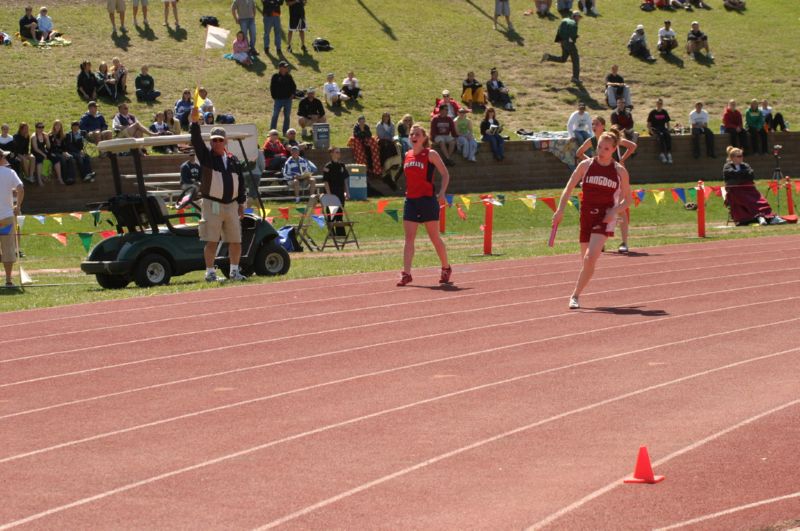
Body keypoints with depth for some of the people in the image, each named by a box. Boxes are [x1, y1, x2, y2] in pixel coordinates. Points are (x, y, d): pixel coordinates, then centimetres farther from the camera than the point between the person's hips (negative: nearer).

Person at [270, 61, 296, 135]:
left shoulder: (289, 76, 6)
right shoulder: (275, 76, -3)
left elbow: (294, 86, 15)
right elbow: (272, 87, -1)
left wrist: (292, 94, 2)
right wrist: (274, 96, -7)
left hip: (288, 99, 4)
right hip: (278, 99, -4)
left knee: (287, 116, 8)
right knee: (275, 116, -6)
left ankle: (285, 132, 17)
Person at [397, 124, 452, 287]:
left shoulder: (431, 154, -5)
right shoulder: (407, 155, 10)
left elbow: (445, 174, -4)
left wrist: (442, 193, -15)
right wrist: (408, 191, 13)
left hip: (427, 200, -5)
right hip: (411, 200, 5)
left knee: (435, 238, 5)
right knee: (409, 238, -4)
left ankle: (446, 268, 23)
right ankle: (406, 274, -8)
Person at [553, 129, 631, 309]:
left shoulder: (620, 171, 0)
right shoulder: (586, 165, 1)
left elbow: (627, 199, 7)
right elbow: (569, 188, 4)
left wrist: (615, 211, -11)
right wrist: (560, 210, -8)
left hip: (605, 217, -2)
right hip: (586, 214, 2)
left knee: (590, 257, -19)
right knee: (586, 259, 8)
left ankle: (575, 295, -13)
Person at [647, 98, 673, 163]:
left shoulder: (664, 112, 14)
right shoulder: (653, 113, 3)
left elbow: (667, 123, 19)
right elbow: (648, 125, 2)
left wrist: (668, 130, 1)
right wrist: (651, 132, -13)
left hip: (663, 129, 3)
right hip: (655, 130, -3)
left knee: (668, 136, -31)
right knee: (661, 136, -36)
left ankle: (669, 154, -39)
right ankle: (662, 154, -42)